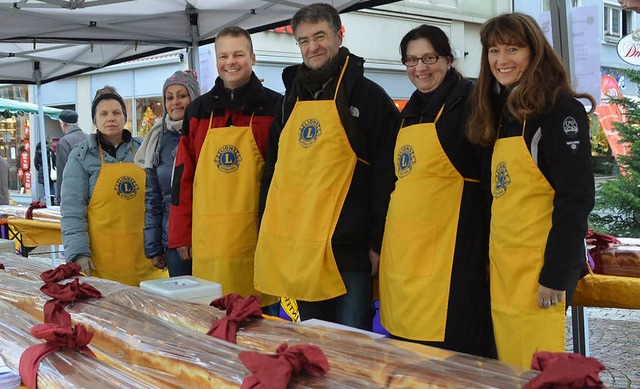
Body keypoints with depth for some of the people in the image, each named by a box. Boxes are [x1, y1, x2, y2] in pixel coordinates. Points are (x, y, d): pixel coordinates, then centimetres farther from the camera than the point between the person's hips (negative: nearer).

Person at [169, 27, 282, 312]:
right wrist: (181, 235, 8)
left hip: (256, 237, -3)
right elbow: (183, 176, 12)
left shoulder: (273, 107, 1)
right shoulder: (198, 110, 12)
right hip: (207, 240, 3)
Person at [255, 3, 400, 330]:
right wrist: (269, 234, 13)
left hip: (347, 248, -6)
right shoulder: (292, 99, 14)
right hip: (296, 248, 6)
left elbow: (386, 176, -8)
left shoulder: (367, 95, -3)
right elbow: (273, 169, 18)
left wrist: (379, 242, -11)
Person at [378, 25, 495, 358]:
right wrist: (381, 244, 21)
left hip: (450, 251, -8)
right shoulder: (410, 112, 16)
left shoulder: (467, 102, -7)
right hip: (403, 250, 8)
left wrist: (487, 247, -15)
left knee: (452, 349, -4)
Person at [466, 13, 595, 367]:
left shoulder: (560, 111, -10)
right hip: (502, 270, 8)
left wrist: (556, 275, -18)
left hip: (539, 268, -8)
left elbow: (575, 200, -16)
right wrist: (493, 261, 15)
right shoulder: (503, 112, 14)